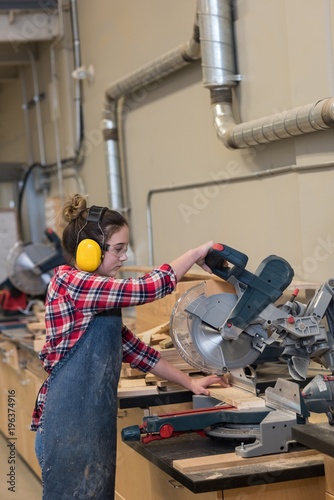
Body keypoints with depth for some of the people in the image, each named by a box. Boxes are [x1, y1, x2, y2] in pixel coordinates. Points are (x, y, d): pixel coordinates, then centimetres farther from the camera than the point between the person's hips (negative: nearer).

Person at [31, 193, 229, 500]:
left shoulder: (95, 295, 15)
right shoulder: (67, 281, -14)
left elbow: (131, 347, 18)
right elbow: (146, 289, -19)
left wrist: (189, 382, 15)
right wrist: (197, 253, -7)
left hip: (93, 421, 9)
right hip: (70, 425, -9)